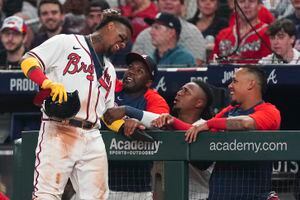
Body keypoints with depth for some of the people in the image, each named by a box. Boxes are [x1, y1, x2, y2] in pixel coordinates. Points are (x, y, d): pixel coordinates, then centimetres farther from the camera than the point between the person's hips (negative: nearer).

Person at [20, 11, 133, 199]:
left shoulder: (109, 70, 28)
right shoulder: (66, 43, 6)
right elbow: (29, 61, -4)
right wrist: (49, 83, -22)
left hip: (92, 139, 7)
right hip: (58, 132, -7)